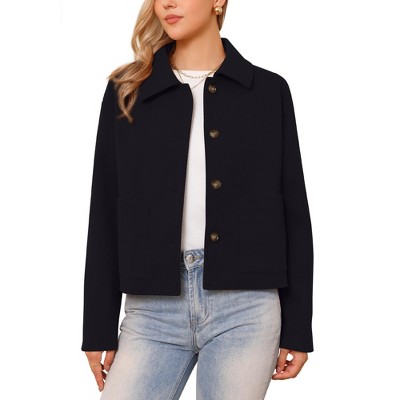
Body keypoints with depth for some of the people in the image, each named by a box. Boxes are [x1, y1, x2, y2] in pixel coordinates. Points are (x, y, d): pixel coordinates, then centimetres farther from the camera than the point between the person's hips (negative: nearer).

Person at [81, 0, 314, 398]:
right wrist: (99, 329, 5)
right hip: (153, 309, 1)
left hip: (245, 307, -1)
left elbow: (293, 211, 6)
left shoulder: (268, 90, 7)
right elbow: (105, 215, 8)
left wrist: (297, 327, 4)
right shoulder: (126, 92, 9)